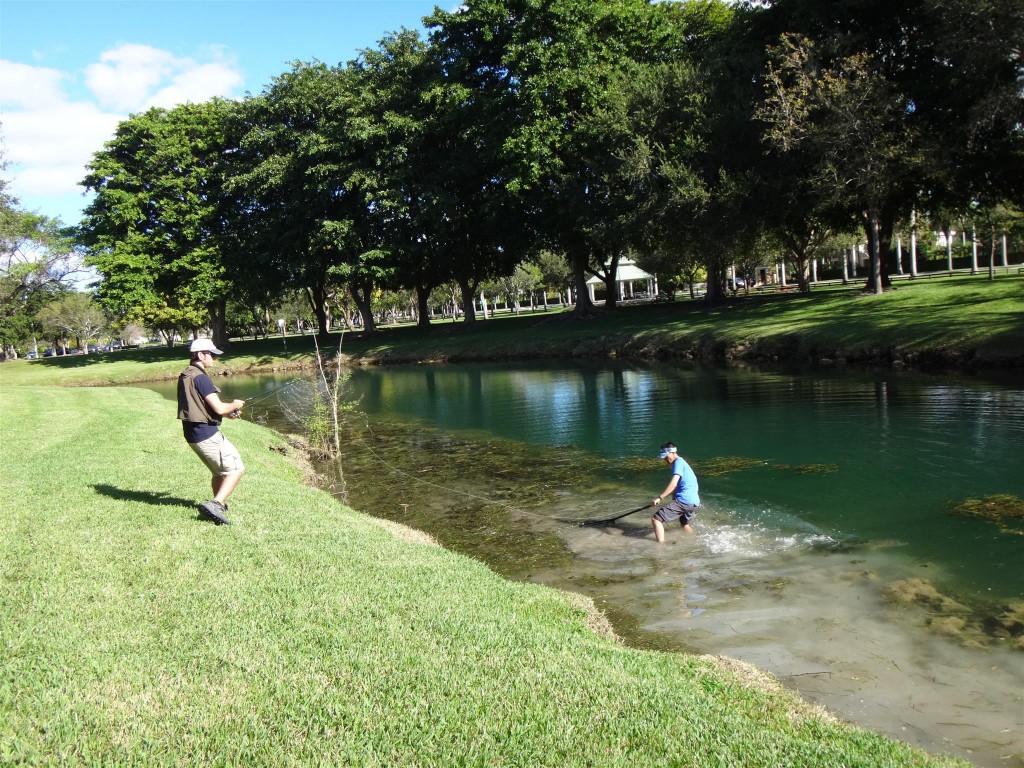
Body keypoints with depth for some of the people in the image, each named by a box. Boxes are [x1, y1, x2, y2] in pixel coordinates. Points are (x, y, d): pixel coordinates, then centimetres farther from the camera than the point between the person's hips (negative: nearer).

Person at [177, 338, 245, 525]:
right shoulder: (200, 377, -17)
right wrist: (235, 405, 0)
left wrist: (228, 413, 15)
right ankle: (216, 504, -13)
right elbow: (219, 408, -21)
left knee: (220, 471, 23)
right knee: (236, 469, -3)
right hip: (207, 434, -9)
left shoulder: (184, 376, 13)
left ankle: (219, 506, 29)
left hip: (192, 434, 9)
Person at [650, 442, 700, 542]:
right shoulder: (682, 462, 23)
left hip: (683, 501, -10)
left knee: (656, 519, -12)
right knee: (684, 523, 36)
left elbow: (673, 484, -20)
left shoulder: (678, 462, -7)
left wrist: (660, 498, -23)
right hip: (694, 502, 10)